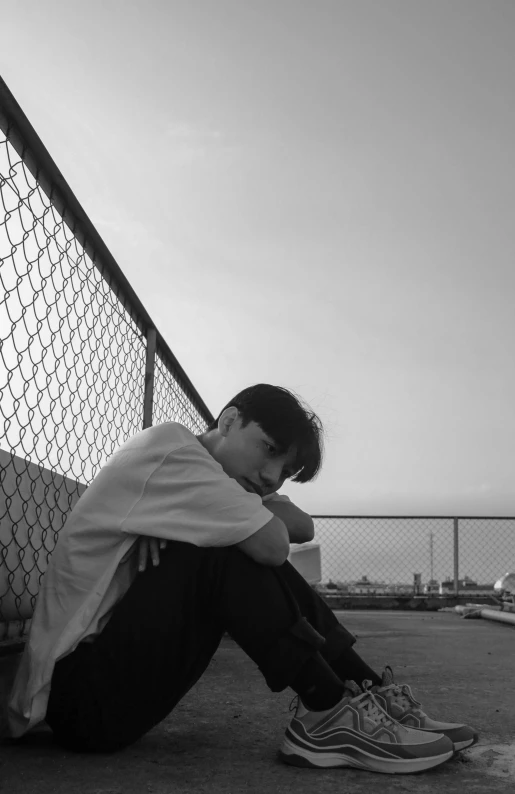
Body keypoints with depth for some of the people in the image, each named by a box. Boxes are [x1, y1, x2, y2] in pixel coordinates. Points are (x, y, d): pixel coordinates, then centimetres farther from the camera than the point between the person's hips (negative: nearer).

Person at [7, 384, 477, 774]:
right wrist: (256, 508, -4)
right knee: (226, 553, -24)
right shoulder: (168, 448, -15)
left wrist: (261, 500, -13)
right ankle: (328, 716, -17)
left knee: (261, 565, 3)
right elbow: (274, 543, -24)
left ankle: (371, 691, 2)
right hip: (79, 691, -9)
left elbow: (302, 526, 5)